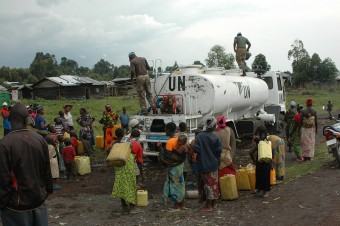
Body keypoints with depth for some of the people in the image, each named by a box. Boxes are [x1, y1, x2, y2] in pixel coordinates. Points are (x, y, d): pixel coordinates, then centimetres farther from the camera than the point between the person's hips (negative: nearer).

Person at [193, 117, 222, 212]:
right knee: (214, 183, 14)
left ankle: (209, 206, 6)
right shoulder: (216, 138, -8)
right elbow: (219, 151, -7)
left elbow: (196, 149, -13)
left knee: (208, 184, 4)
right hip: (213, 164, 1)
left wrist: (200, 156, 6)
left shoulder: (199, 136, -10)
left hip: (204, 164, -1)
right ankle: (214, 204, 25)